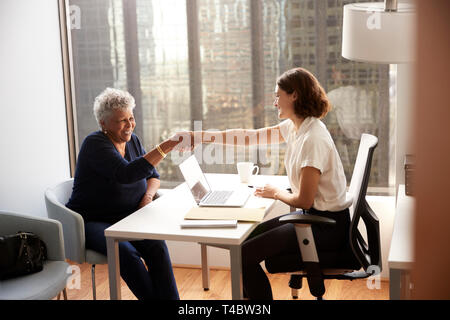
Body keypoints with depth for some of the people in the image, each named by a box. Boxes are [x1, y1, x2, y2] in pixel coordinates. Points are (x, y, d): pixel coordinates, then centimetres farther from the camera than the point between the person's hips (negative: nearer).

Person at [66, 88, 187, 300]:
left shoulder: (132, 141, 9)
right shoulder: (95, 145, -15)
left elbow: (153, 175, 19)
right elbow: (127, 174, -32)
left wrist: (148, 196, -5)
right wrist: (167, 146, -36)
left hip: (127, 219, 6)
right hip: (92, 223, -5)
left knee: (157, 246, -25)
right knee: (126, 252, -34)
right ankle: (153, 296, -22)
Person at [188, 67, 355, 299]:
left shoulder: (313, 139, -23)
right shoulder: (294, 128, 6)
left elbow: (304, 200, -22)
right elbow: (251, 136, 11)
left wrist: (276, 193, -2)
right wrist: (200, 136, 9)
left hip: (328, 226, -10)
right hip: (312, 216, 10)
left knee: (245, 255, -11)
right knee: (247, 239, 15)